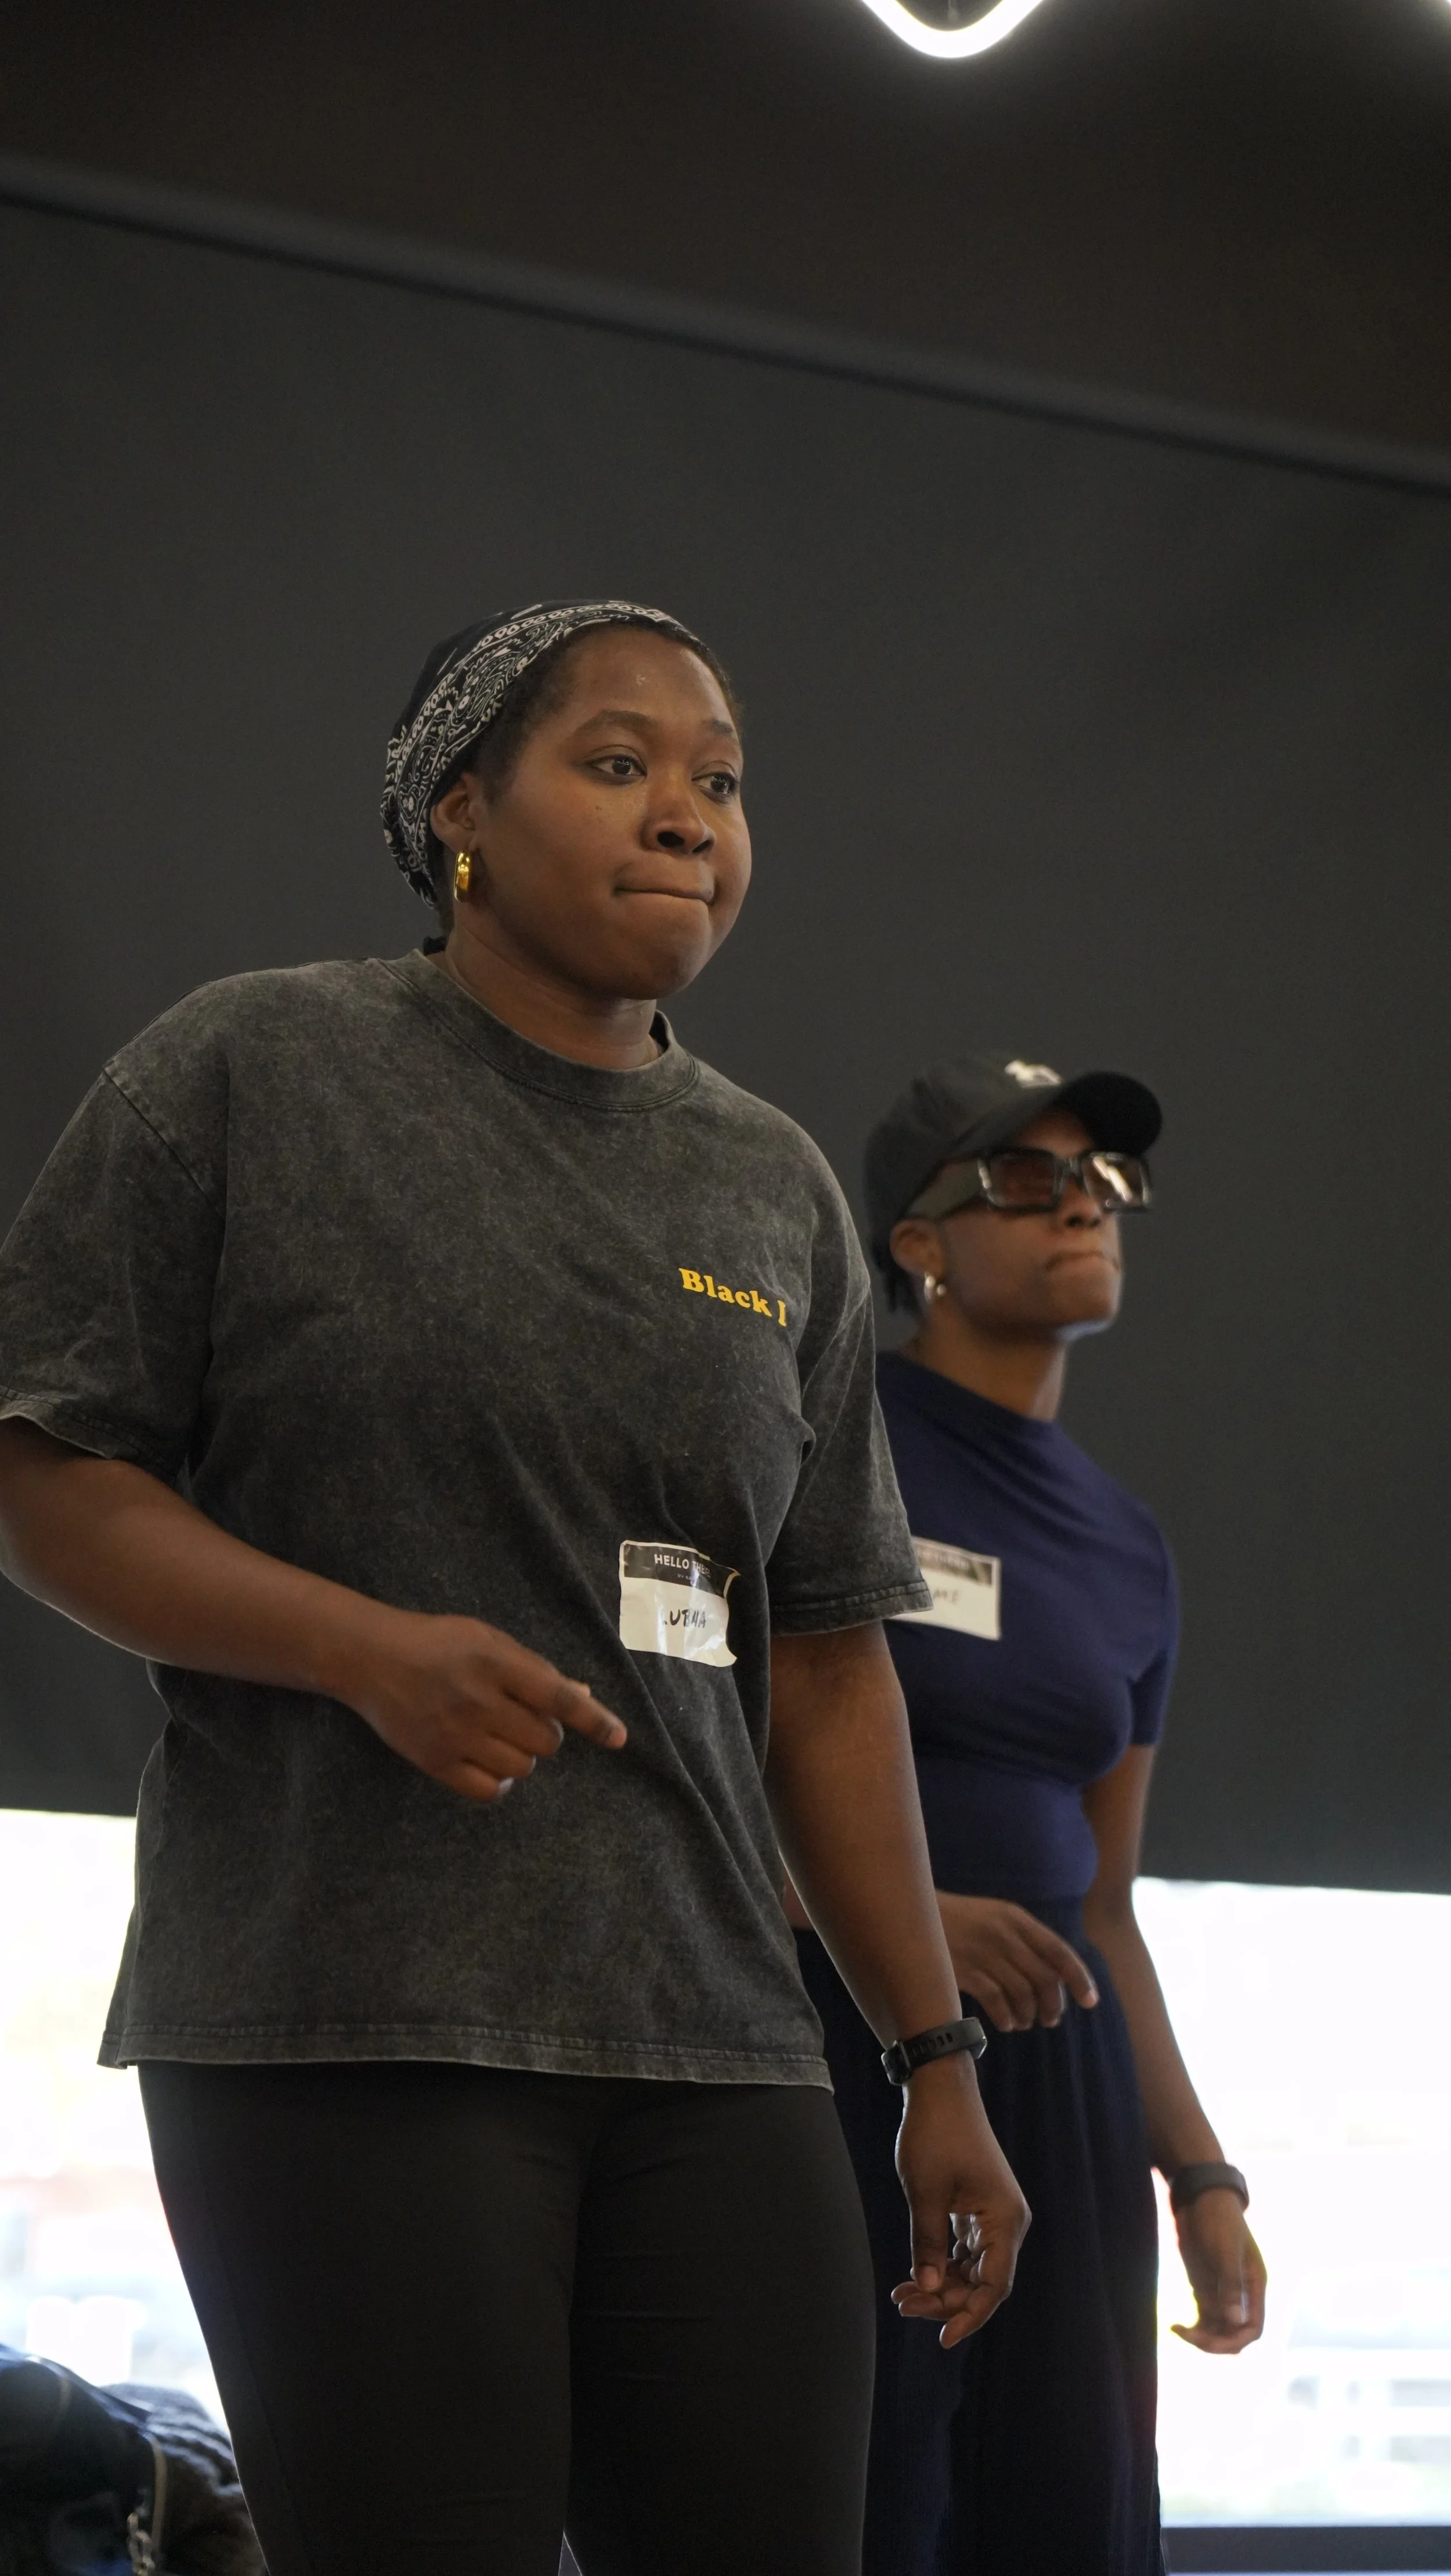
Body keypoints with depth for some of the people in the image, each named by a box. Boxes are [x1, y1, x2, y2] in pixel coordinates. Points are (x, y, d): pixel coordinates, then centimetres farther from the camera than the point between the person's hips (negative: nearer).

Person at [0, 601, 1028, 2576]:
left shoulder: (780, 1196, 17)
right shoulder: (259, 1072, 4)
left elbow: (829, 1669, 17)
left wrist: (939, 2061, 13)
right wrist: (372, 1647, -16)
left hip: (708, 2036, 5)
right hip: (346, 2019, -4)